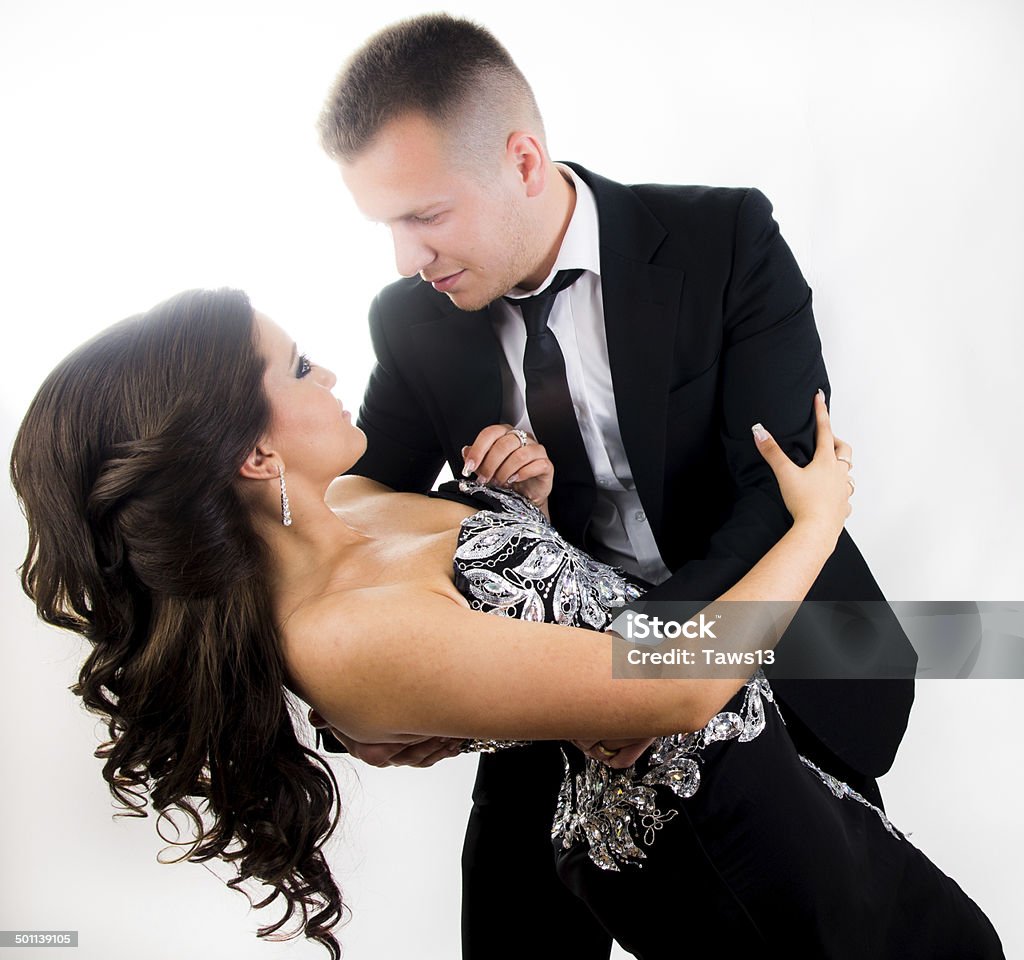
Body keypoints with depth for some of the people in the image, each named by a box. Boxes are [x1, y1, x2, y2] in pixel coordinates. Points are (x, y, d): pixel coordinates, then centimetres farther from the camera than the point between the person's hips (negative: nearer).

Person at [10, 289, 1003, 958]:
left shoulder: (343, 503, -5)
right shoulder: (351, 634, -33)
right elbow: (683, 687, -30)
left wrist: (529, 498, -9)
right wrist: (816, 520, -16)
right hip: (709, 808, -8)